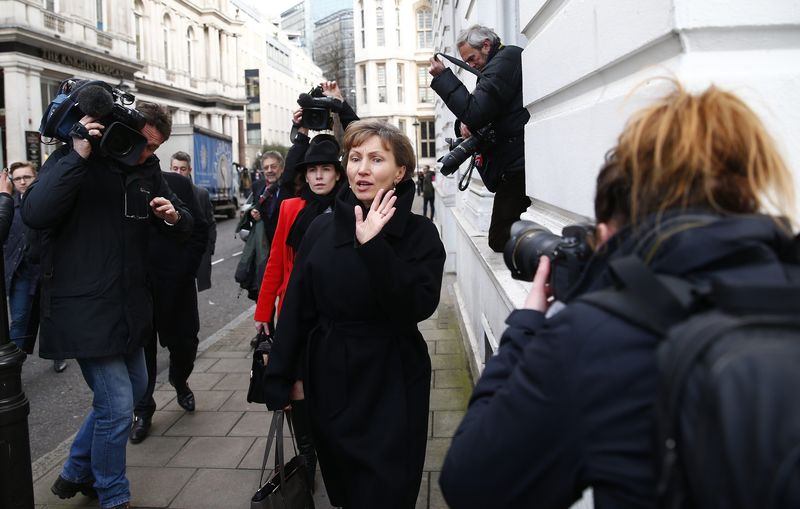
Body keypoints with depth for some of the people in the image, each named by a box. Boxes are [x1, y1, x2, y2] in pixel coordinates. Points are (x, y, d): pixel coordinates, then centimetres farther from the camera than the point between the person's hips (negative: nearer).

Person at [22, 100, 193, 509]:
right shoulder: (72, 160, -10)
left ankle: (76, 473, 40)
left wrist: (174, 216, -11)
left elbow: (184, 226, 12)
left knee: (133, 389, 20)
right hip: (83, 310, -8)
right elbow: (34, 214, -27)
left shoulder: (147, 172, 7)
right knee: (116, 405, -5)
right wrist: (78, 156, -30)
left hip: (129, 307, 8)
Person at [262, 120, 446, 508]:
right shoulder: (323, 228, -1)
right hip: (328, 378, 3)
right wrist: (279, 378, 2)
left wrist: (373, 246, -28)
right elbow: (296, 306, 1)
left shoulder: (419, 234, -9)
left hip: (392, 384, -3)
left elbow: (418, 306, -22)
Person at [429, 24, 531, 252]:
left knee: (500, 240, -10)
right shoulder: (500, 63, 23)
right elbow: (481, 117, 23)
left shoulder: (506, 58, -9)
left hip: (517, 163, -10)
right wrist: (464, 125, 0)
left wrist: (442, 77, -7)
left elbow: (474, 112, -18)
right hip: (515, 164, 10)